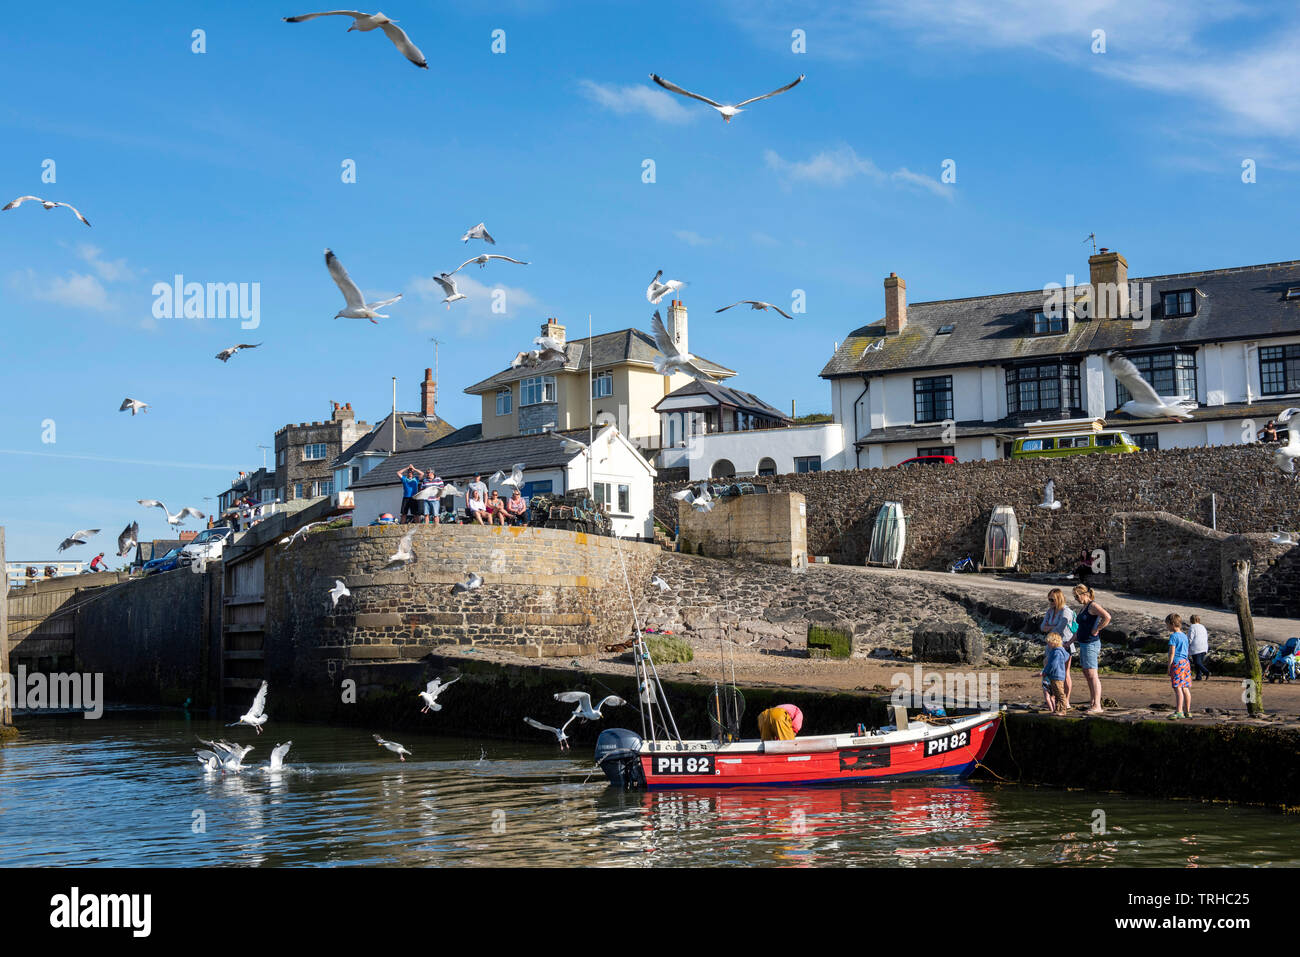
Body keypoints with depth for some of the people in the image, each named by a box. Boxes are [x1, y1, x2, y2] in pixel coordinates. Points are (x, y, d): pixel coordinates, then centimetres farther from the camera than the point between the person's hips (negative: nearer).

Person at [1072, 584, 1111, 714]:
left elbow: (1107, 617, -29)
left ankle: (1097, 706, -12)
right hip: (1083, 644, 11)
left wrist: (1096, 630, -21)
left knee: (1092, 675, -11)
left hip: (1091, 643, -11)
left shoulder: (1093, 606, -13)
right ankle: (1092, 701, 29)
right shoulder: (1084, 607, 17)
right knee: (1086, 673, 18)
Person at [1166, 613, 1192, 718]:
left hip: (1177, 663, -8)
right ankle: (1187, 711, 13)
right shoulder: (1184, 636, 15)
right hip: (1186, 662, 8)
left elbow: (1172, 652, -13)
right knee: (1185, 688, 10)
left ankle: (1179, 711, -13)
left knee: (1178, 688, -9)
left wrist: (1169, 666, -10)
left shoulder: (1173, 636, -9)